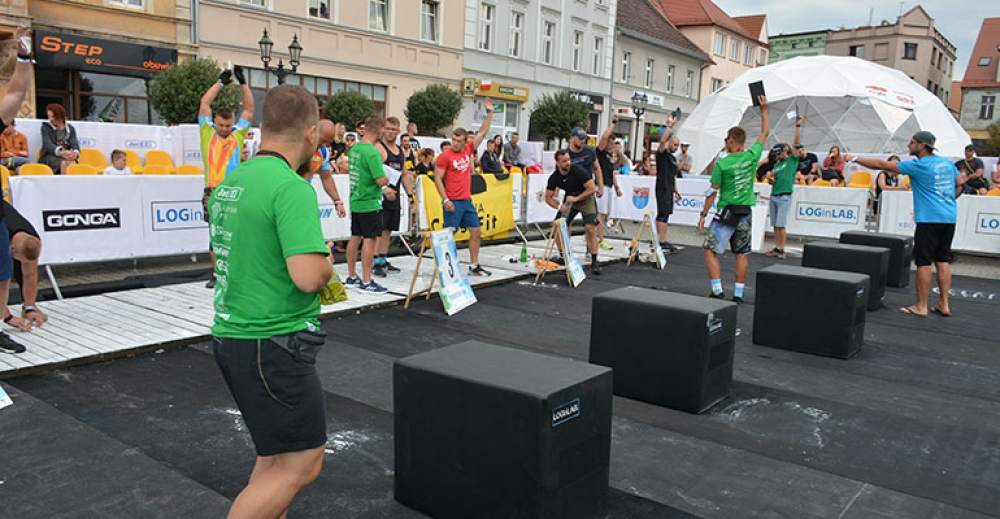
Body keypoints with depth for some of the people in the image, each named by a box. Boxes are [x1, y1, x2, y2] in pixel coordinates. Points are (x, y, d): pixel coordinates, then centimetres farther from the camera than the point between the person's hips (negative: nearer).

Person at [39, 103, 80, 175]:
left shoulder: (70, 128, 16)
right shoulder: (46, 127, 9)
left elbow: (74, 143, 2)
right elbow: (47, 144, -7)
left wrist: (75, 153, -26)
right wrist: (61, 152, -30)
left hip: (67, 157, 2)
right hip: (50, 156, -1)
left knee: (72, 163, -34)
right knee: (64, 163, -35)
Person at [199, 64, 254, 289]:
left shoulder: (238, 134, 10)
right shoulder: (208, 133, 7)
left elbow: (249, 109, 8)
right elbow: (204, 104, 4)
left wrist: (243, 83, 4)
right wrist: (221, 82, 6)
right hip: (213, 193, 0)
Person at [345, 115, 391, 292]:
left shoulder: (354, 149, 8)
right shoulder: (372, 153, -19)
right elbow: (381, 180, -25)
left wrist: (383, 189, 18)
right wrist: (387, 180, -2)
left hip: (355, 201, 9)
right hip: (370, 203, -8)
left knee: (355, 237, 15)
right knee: (369, 240, -3)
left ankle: (352, 276, 25)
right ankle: (366, 282, 1)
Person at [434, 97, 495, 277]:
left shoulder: (468, 150, 7)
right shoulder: (445, 156, -9)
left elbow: (482, 133, 12)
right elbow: (437, 179, -9)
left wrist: (490, 113, 7)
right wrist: (445, 200, -16)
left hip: (467, 200, 7)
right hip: (453, 202, -7)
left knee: (476, 232, 10)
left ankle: (474, 266, 19)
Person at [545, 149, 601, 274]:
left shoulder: (578, 171, -26)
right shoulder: (554, 178, -15)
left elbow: (593, 189, -25)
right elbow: (548, 197, -6)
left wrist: (576, 198, -29)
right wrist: (559, 206, -24)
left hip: (585, 199, -4)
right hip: (569, 200, 4)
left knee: (590, 228, -20)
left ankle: (594, 262, -12)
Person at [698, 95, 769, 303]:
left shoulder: (721, 163, -11)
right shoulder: (752, 156, -1)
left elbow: (713, 192, -8)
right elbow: (765, 133, 16)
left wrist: (703, 214, 1)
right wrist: (764, 110, 25)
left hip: (727, 212, -5)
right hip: (746, 213, 5)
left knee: (710, 250, 1)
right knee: (741, 254, 11)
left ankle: (717, 291, -8)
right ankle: (738, 294, 15)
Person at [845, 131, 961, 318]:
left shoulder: (919, 165, -9)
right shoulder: (947, 163, 12)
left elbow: (882, 164, -8)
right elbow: (959, 180, 24)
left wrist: (855, 159, -1)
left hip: (929, 218, -8)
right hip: (949, 217, 8)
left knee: (923, 261, -3)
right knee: (942, 260, 12)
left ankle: (921, 306, 0)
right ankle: (944, 304, 14)